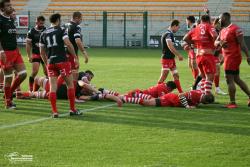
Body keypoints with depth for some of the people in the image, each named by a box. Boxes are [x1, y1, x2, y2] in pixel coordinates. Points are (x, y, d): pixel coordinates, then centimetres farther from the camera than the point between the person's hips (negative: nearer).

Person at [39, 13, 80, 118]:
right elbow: (68, 44, -13)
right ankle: (72, 110, 8)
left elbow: (42, 52, 16)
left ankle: (54, 112, -3)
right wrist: (75, 57, -6)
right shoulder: (61, 30, -1)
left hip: (50, 62, 4)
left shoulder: (44, 33, 13)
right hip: (62, 61, -4)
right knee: (70, 84, 6)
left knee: (52, 87, 2)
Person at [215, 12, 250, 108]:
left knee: (229, 79, -7)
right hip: (228, 57, 9)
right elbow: (215, 43, 14)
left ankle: (232, 103, -4)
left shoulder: (235, 29, -14)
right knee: (236, 79, 15)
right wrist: (219, 42, -10)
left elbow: (242, 44, -16)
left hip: (232, 57, -9)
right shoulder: (223, 31, 15)